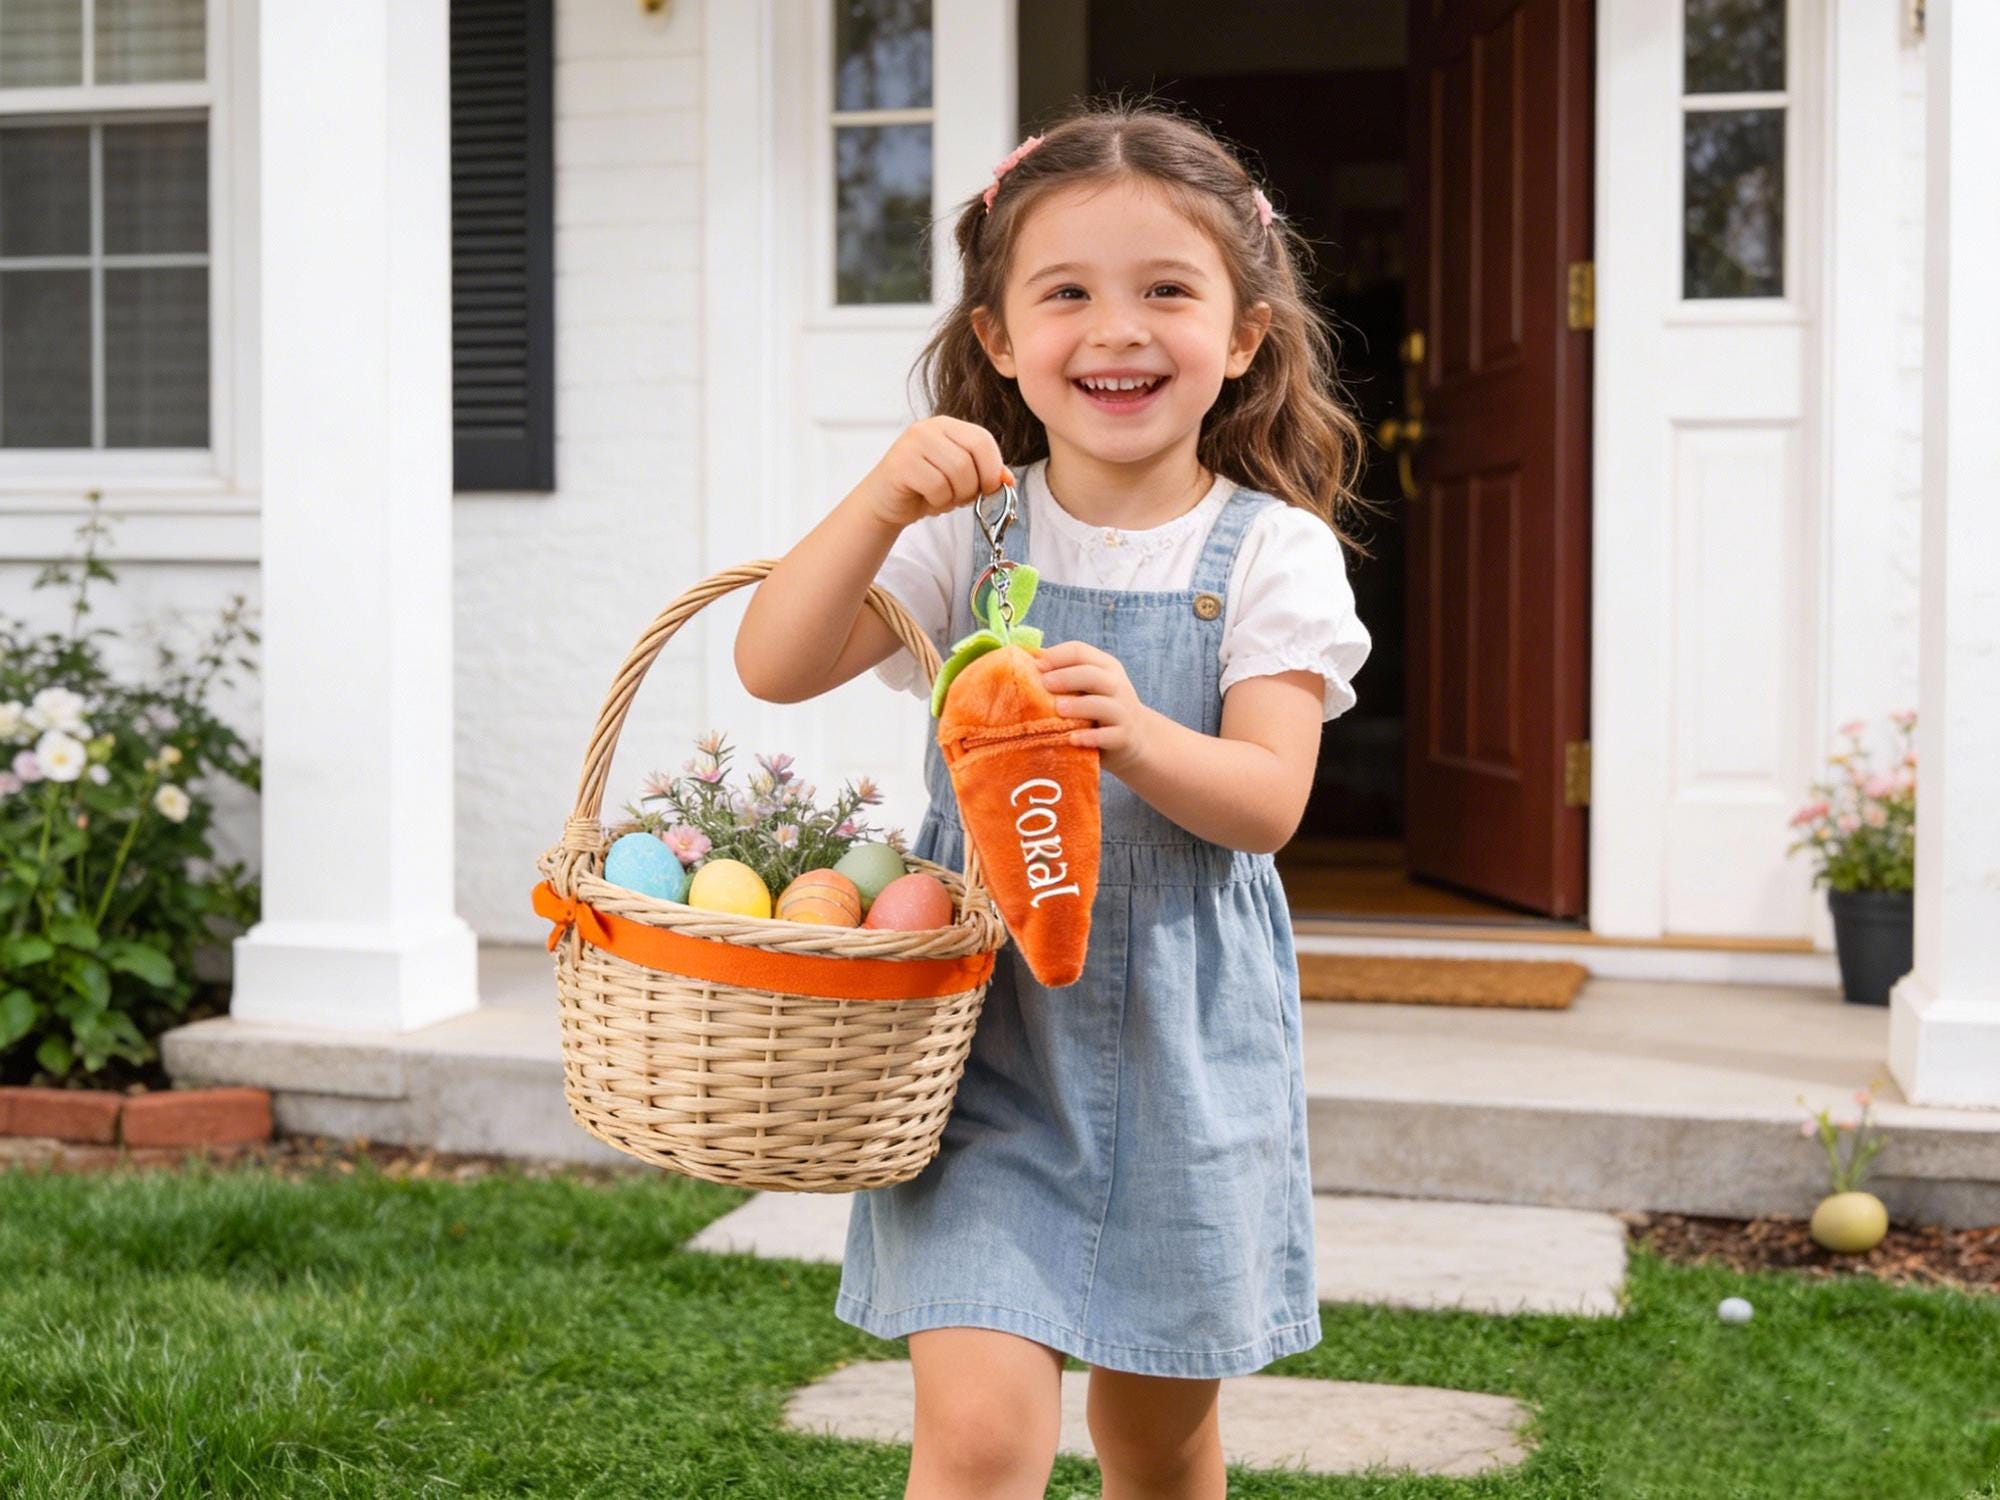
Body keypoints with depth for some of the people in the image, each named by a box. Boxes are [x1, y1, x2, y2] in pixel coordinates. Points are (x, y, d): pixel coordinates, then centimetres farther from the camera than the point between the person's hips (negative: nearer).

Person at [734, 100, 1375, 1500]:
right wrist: (883, 501, -26)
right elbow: (775, 664, -11)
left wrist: (1139, 739, -33)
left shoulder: (1271, 552, -4)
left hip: (1187, 1042, 1)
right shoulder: (969, 529, -2)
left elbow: (1268, 800, -12)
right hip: (987, 1020, 0)